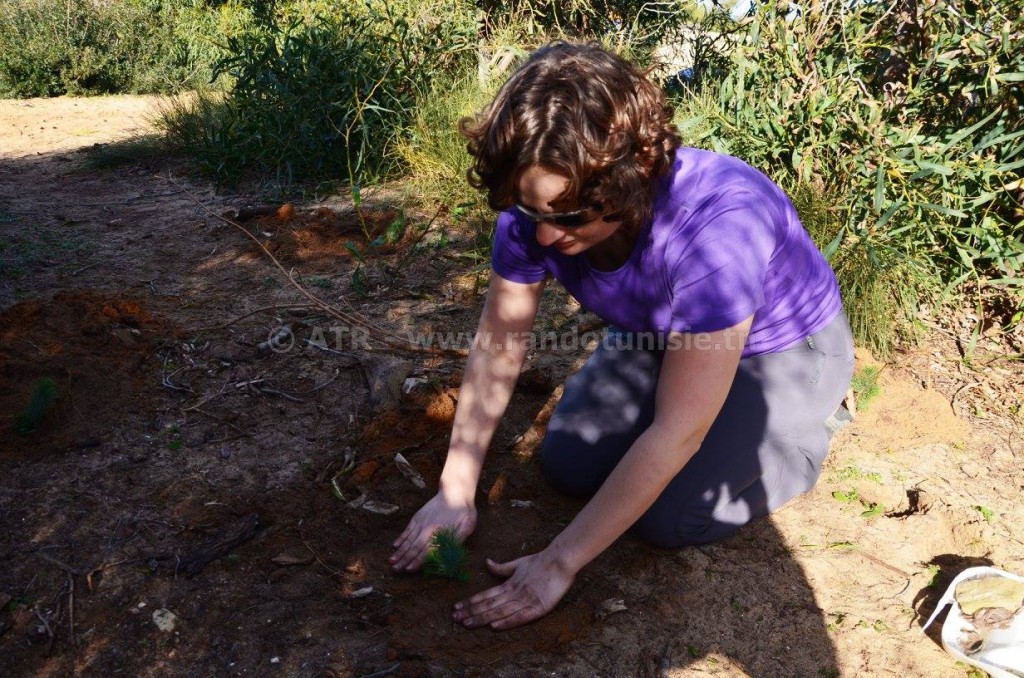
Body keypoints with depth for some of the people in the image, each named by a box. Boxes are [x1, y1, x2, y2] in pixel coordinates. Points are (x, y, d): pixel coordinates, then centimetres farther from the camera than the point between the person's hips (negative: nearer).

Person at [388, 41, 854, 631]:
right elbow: (497, 347, -13)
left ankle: (804, 438, 10)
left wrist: (559, 563, -31)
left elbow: (677, 433, -36)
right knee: (570, 465, -7)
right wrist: (455, 492, -14)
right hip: (662, 335, 5)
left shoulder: (717, 226, -42)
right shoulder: (540, 207, -26)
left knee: (669, 516, -17)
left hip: (786, 349, -5)